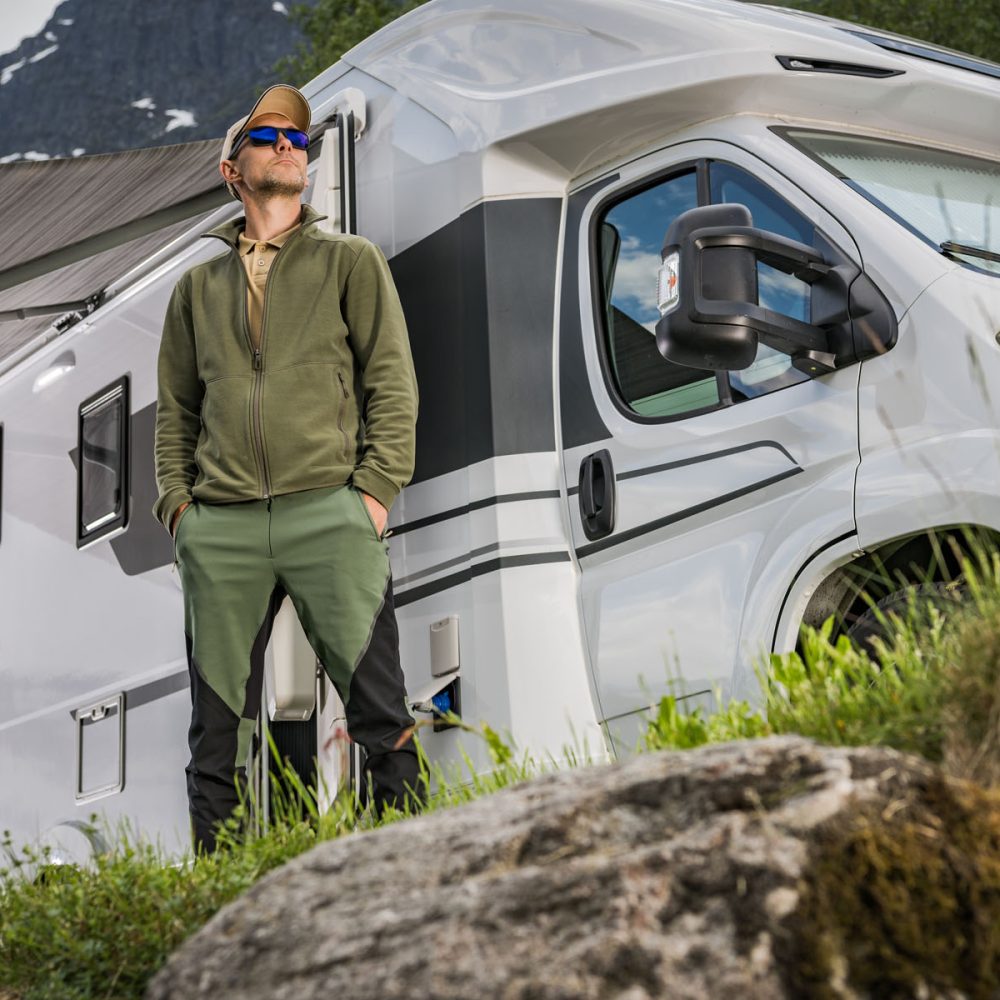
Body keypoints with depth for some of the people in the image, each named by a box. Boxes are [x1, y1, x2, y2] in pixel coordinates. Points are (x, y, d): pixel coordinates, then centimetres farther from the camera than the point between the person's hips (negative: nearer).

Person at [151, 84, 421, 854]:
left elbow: (392, 383, 5)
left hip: (330, 510, -3)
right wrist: (177, 501, 6)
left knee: (378, 705, -6)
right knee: (217, 724, 3)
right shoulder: (198, 286, 21)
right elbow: (175, 409, 20)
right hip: (219, 527, 3)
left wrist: (376, 490, -6)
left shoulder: (351, 261, 12)